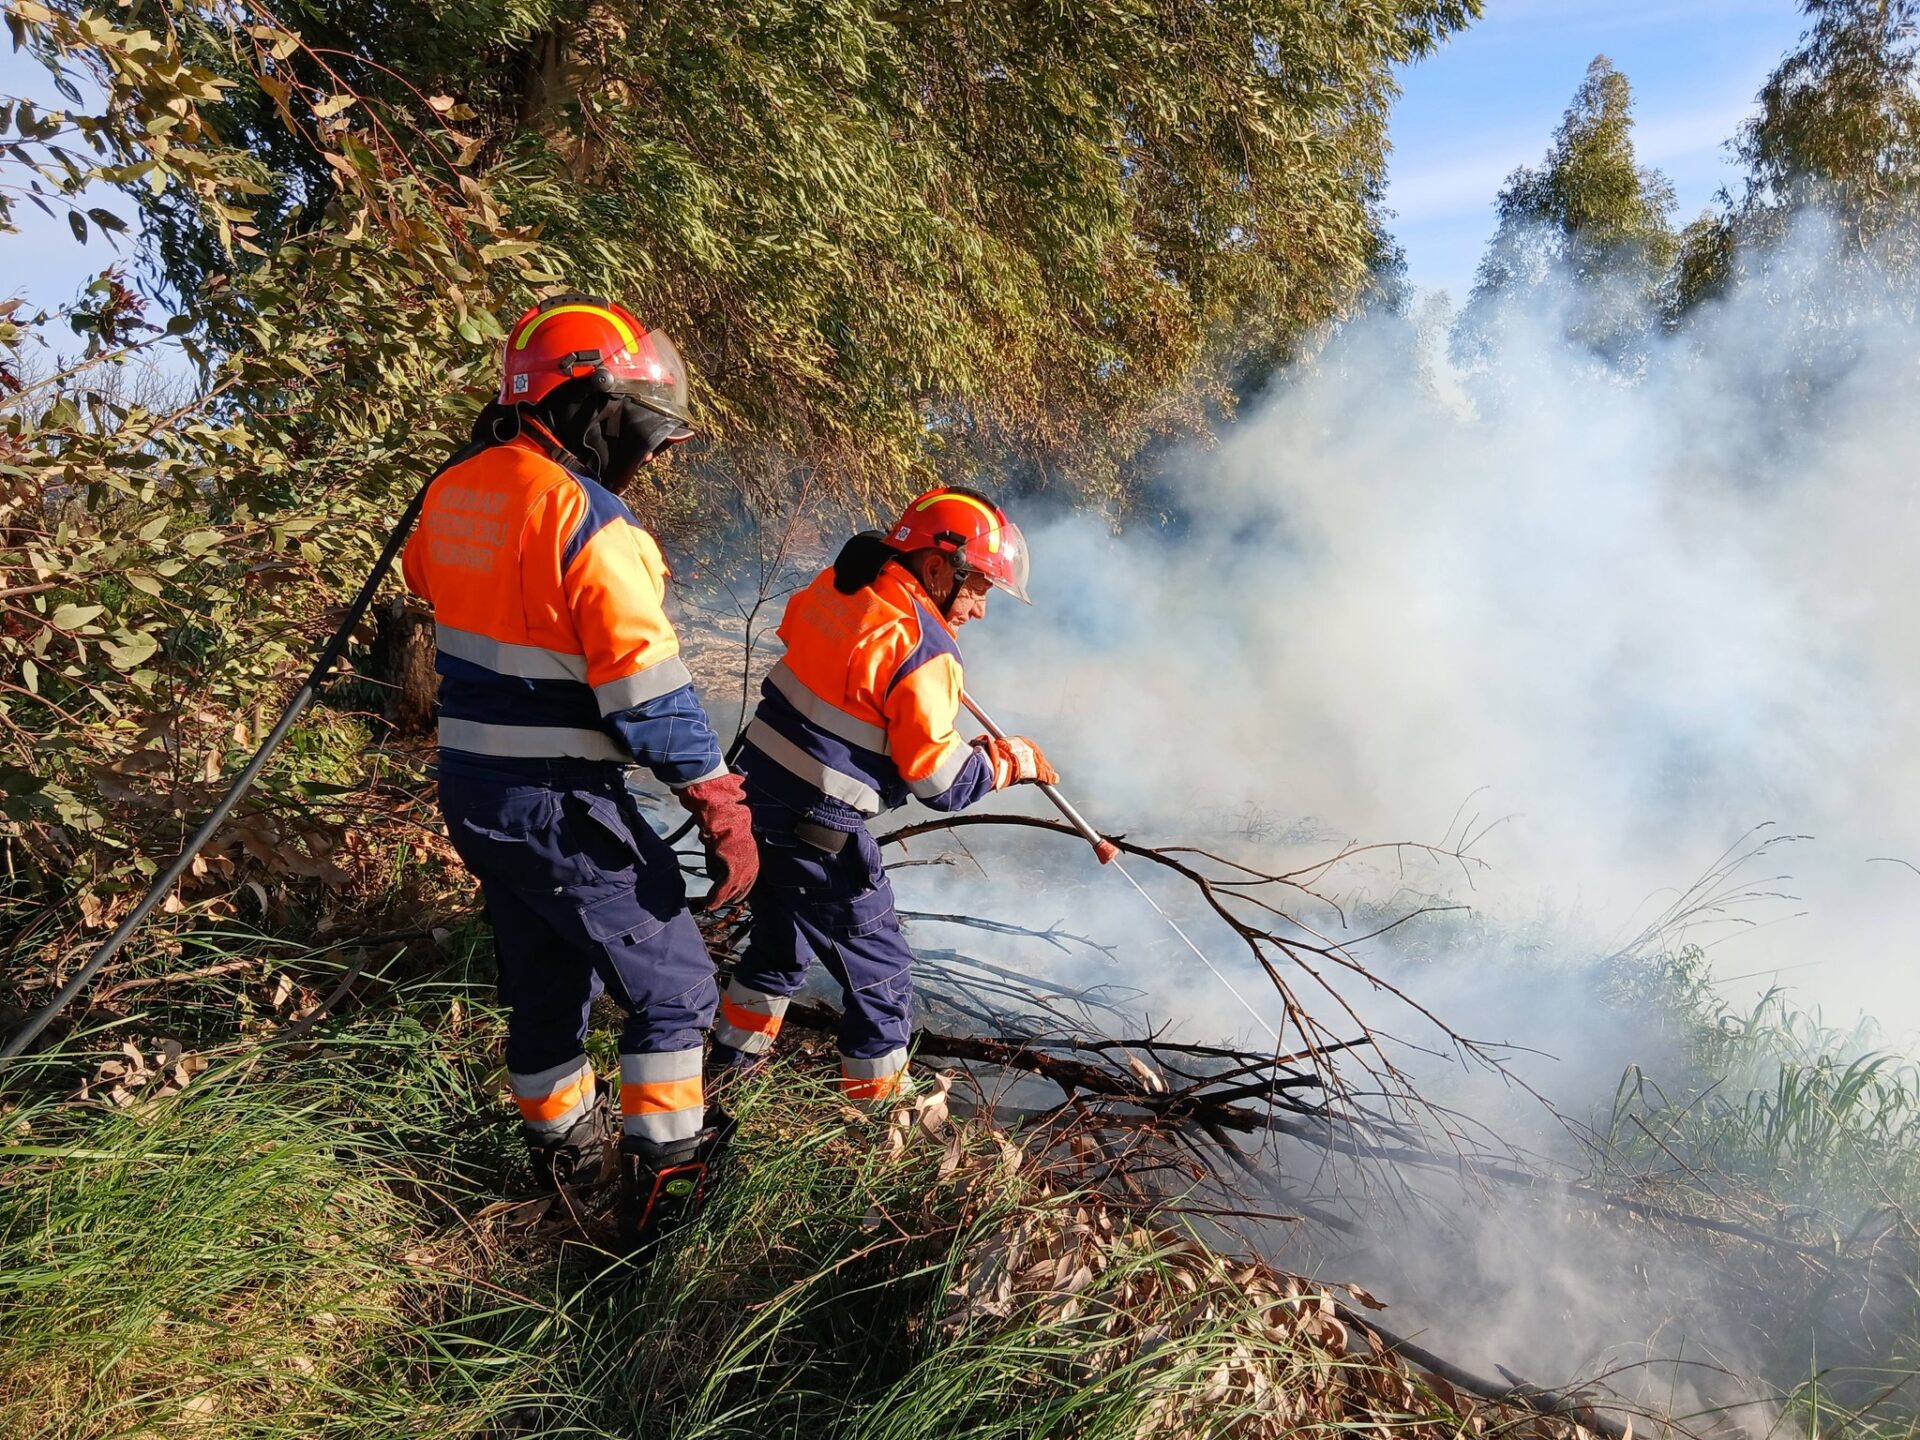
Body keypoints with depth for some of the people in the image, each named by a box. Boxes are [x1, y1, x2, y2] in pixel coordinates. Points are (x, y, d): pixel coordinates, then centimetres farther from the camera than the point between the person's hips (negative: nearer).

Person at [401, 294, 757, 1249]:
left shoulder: (459, 490, 3)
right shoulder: (588, 520, -21)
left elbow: (422, 574, 26)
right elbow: (648, 694, -24)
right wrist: (723, 812, -19)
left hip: (470, 790, 8)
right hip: (558, 808, -8)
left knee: (544, 977, 24)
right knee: (672, 986, 7)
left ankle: (559, 1151, 41)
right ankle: (660, 1188, 13)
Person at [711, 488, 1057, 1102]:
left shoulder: (838, 585, 1)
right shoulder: (925, 651, -20)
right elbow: (944, 781, -18)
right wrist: (1015, 757, -1)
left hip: (758, 792, 9)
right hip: (817, 829, -8)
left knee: (782, 936, 29)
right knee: (880, 967, 10)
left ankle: (737, 1050, 46)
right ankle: (876, 1094, 23)